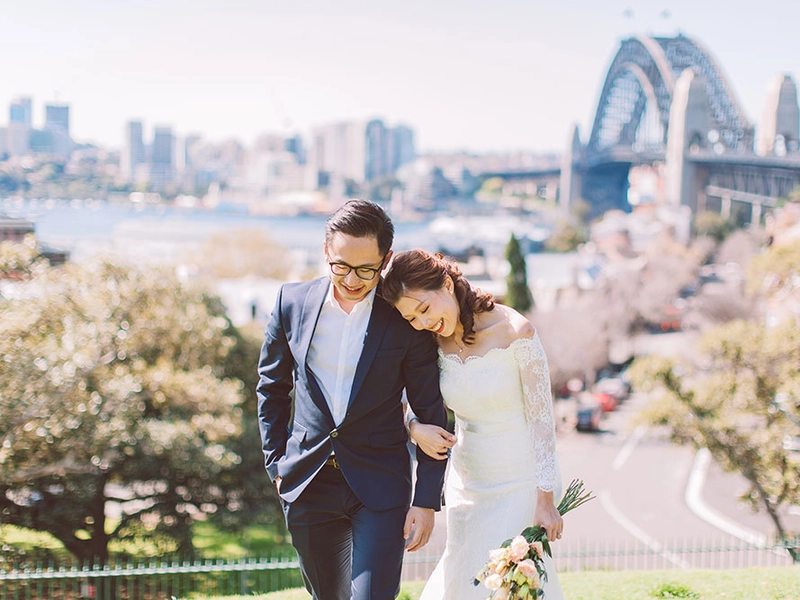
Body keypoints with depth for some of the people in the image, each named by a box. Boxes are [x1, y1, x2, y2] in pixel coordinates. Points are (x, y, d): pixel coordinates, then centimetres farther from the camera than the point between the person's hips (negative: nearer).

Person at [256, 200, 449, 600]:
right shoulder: (292, 302, -2)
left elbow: (431, 414, -5)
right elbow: (272, 387, 11)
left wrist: (426, 501, -6)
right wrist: (276, 462, 8)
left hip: (381, 488, -3)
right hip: (307, 486, 3)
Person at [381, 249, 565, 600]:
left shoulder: (514, 332, -17)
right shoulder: (433, 343, -2)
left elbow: (541, 418, -13)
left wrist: (546, 500, -12)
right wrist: (415, 426, -13)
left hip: (520, 484, -5)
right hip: (466, 484, 5)